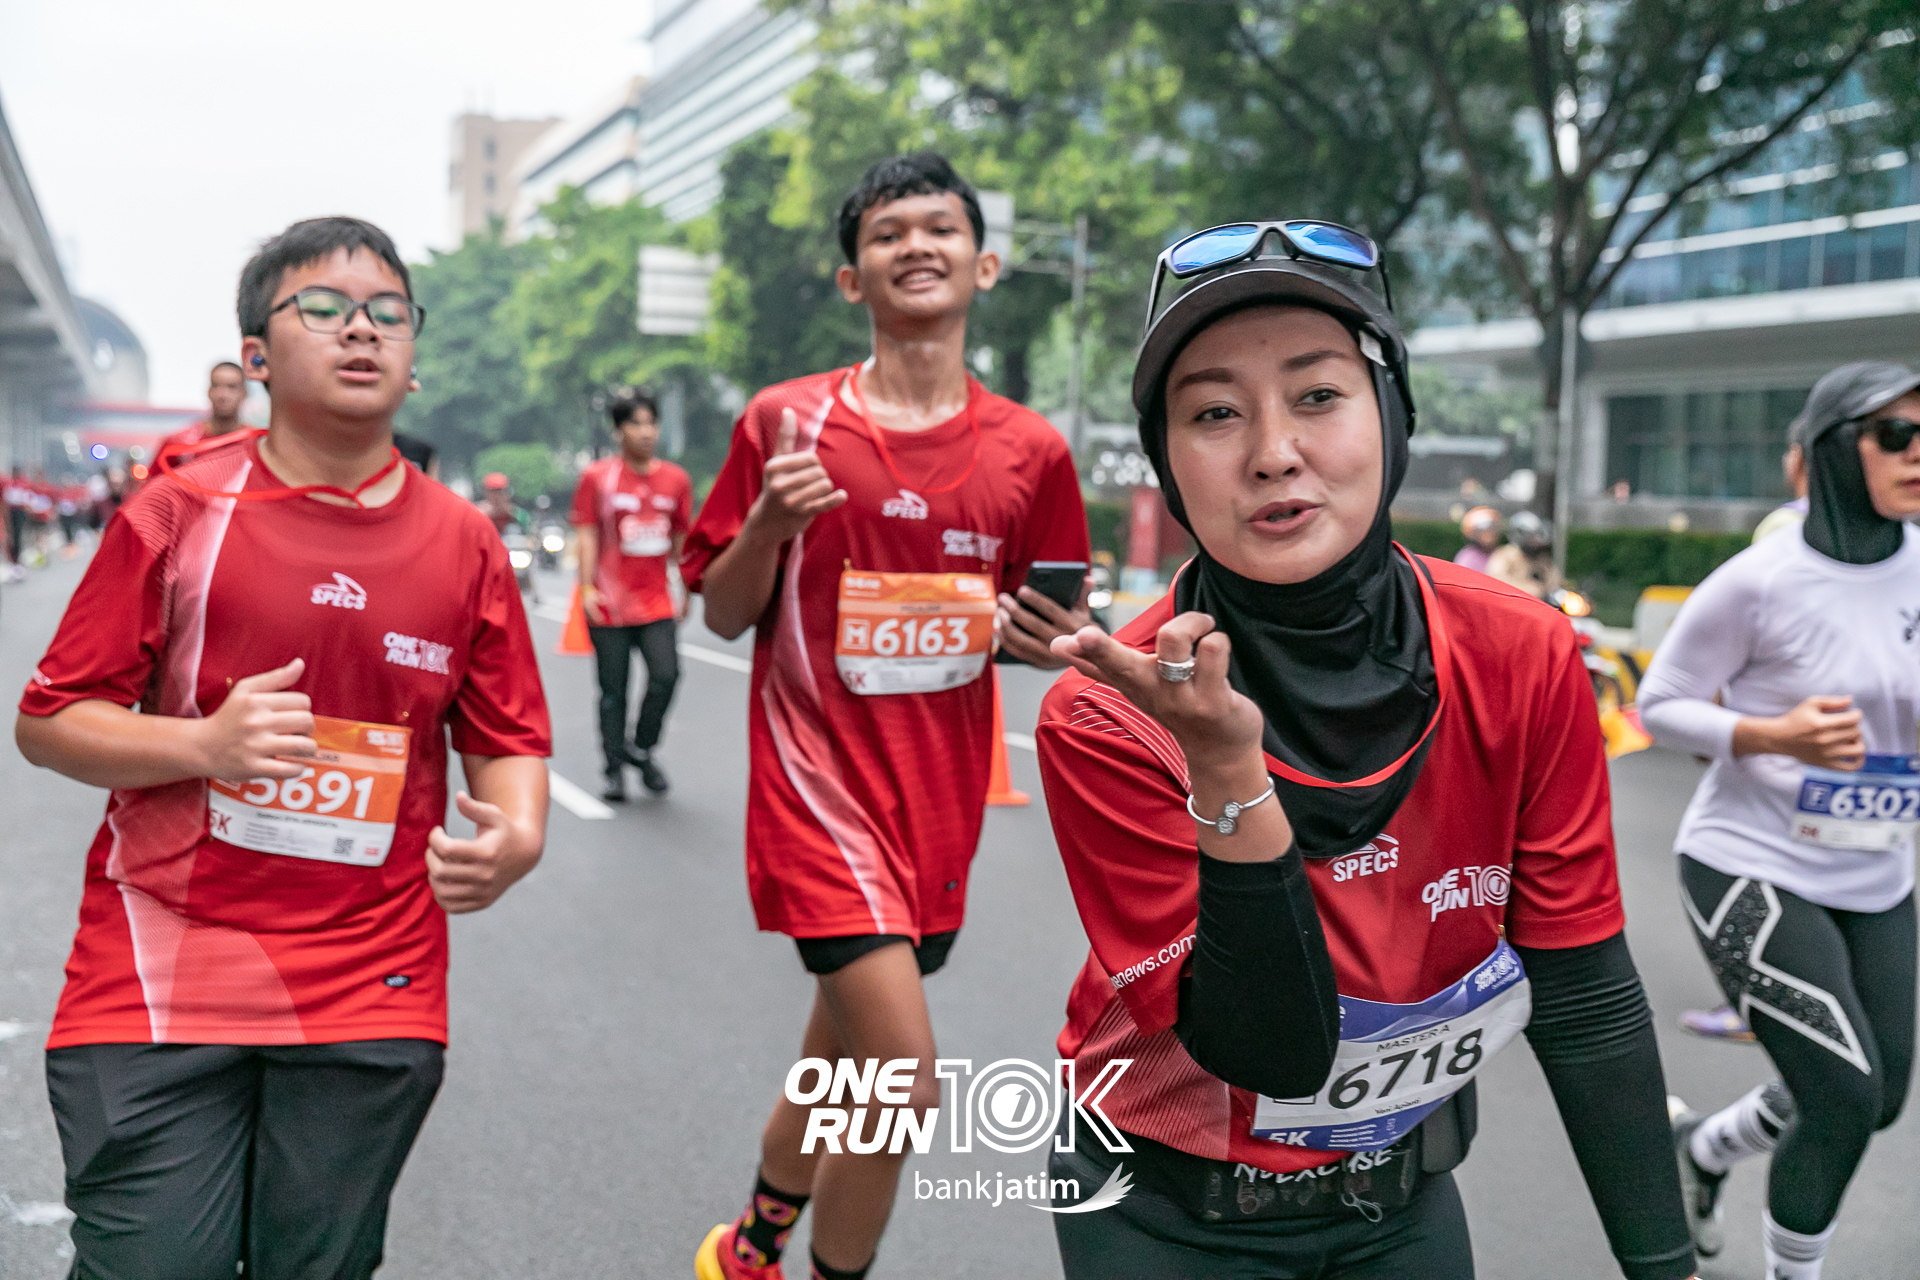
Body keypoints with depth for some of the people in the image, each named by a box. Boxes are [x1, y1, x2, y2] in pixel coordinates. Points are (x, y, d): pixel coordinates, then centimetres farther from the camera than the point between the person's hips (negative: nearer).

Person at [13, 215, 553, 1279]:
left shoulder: (461, 542, 3)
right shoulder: (180, 510, -3)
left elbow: (506, 739, 9)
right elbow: (46, 723, 0)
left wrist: (518, 838, -13)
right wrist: (206, 743, -18)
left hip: (371, 999, 2)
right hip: (158, 984, -1)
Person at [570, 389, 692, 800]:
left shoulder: (676, 479, 8)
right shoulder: (597, 477, 0)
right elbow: (587, 535, -2)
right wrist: (587, 589, -10)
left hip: (657, 601, 2)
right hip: (611, 604, -2)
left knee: (666, 674, -12)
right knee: (613, 690, 4)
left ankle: (642, 749, 11)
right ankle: (615, 770, 15)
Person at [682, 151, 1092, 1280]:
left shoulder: (1031, 450, 1)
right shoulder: (786, 422, -4)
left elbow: (1048, 628, 11)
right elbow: (723, 614, 1)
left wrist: (1050, 642, -12)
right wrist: (767, 528, -19)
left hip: (940, 797, 4)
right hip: (817, 780, -4)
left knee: (843, 1065, 18)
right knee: (907, 1082, -15)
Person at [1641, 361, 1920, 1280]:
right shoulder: (1761, 580, -16)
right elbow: (1659, 704, -9)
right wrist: (1774, 735, -25)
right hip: (1752, 868, -7)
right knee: (1845, 1097, -10)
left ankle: (1701, 1148, 42)